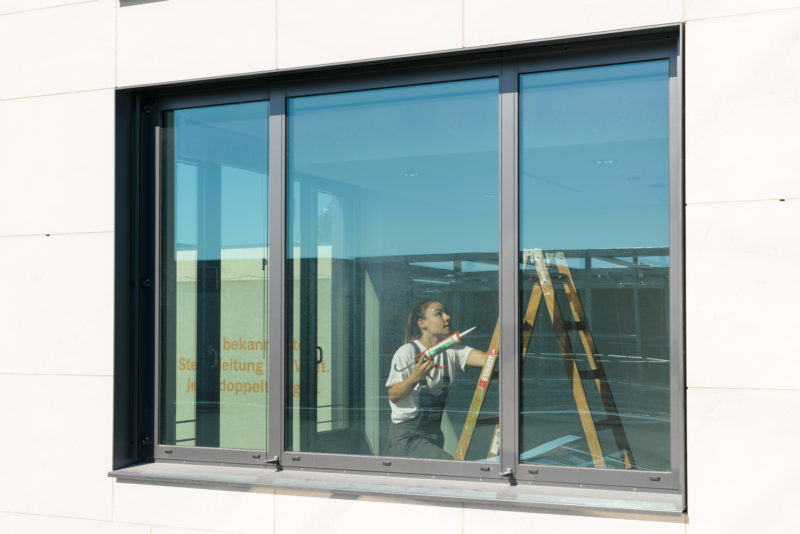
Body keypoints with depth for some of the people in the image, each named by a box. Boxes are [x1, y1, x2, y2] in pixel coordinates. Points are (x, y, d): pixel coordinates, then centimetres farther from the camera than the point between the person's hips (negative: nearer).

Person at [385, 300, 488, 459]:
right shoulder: (407, 352, -10)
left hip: (435, 432, 7)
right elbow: (393, 396, -12)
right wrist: (415, 378, -28)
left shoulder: (451, 350, 6)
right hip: (406, 435, -7)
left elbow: (486, 359, -9)